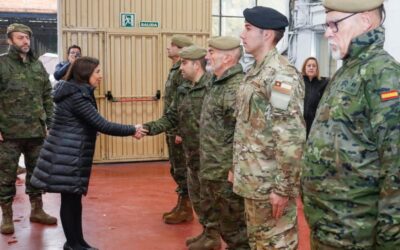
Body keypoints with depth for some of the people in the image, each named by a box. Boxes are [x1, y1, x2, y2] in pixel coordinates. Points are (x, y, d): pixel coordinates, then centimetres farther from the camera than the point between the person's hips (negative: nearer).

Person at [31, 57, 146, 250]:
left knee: (74, 199, 15)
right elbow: (102, 125, -22)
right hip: (67, 156, -10)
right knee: (70, 200, 1)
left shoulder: (77, 92, 12)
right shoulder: (76, 96, -19)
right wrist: (132, 130, -13)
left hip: (71, 154, 10)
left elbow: (91, 124, 14)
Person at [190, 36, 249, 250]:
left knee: (232, 224, 4)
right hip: (210, 169, 10)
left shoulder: (236, 87, -21)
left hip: (226, 173, -10)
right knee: (211, 212, 27)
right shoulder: (218, 83, 10)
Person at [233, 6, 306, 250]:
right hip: (253, 180, 9)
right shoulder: (255, 72, 12)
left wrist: (283, 188, -23)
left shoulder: (281, 75, -18)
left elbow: (292, 138, -24)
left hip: (271, 184, -9)